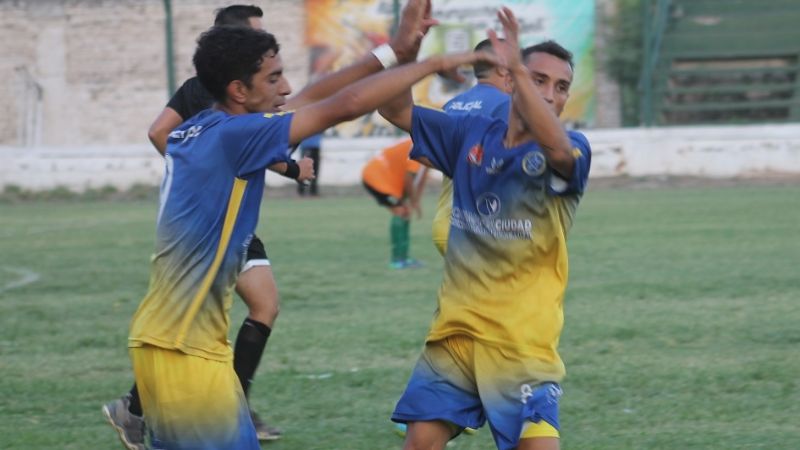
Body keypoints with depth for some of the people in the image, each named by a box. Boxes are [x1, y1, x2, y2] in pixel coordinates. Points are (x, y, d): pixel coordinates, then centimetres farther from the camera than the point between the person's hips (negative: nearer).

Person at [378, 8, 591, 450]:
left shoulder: (571, 151, -6)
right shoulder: (470, 134, 8)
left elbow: (557, 147, -30)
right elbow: (397, 110, 10)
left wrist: (516, 66, -38)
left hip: (523, 343, -4)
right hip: (453, 331, 4)